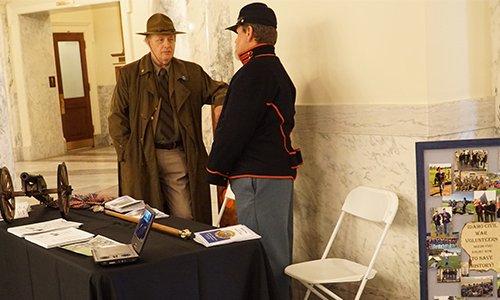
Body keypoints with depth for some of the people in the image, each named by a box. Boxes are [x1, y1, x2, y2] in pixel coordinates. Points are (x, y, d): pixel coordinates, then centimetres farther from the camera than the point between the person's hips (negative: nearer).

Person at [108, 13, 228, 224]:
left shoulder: (192, 72, 9)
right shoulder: (129, 74, 4)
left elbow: (217, 90, 13)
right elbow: (117, 119, 4)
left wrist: (222, 103, -13)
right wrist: (128, 156, -4)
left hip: (180, 157, 1)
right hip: (143, 158, -1)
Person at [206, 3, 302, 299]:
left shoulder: (254, 72, -15)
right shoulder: (279, 71, 17)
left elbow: (235, 128, -19)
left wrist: (216, 171, -7)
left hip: (258, 176, -10)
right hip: (281, 171, 10)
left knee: (265, 254, -4)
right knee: (278, 252, 17)